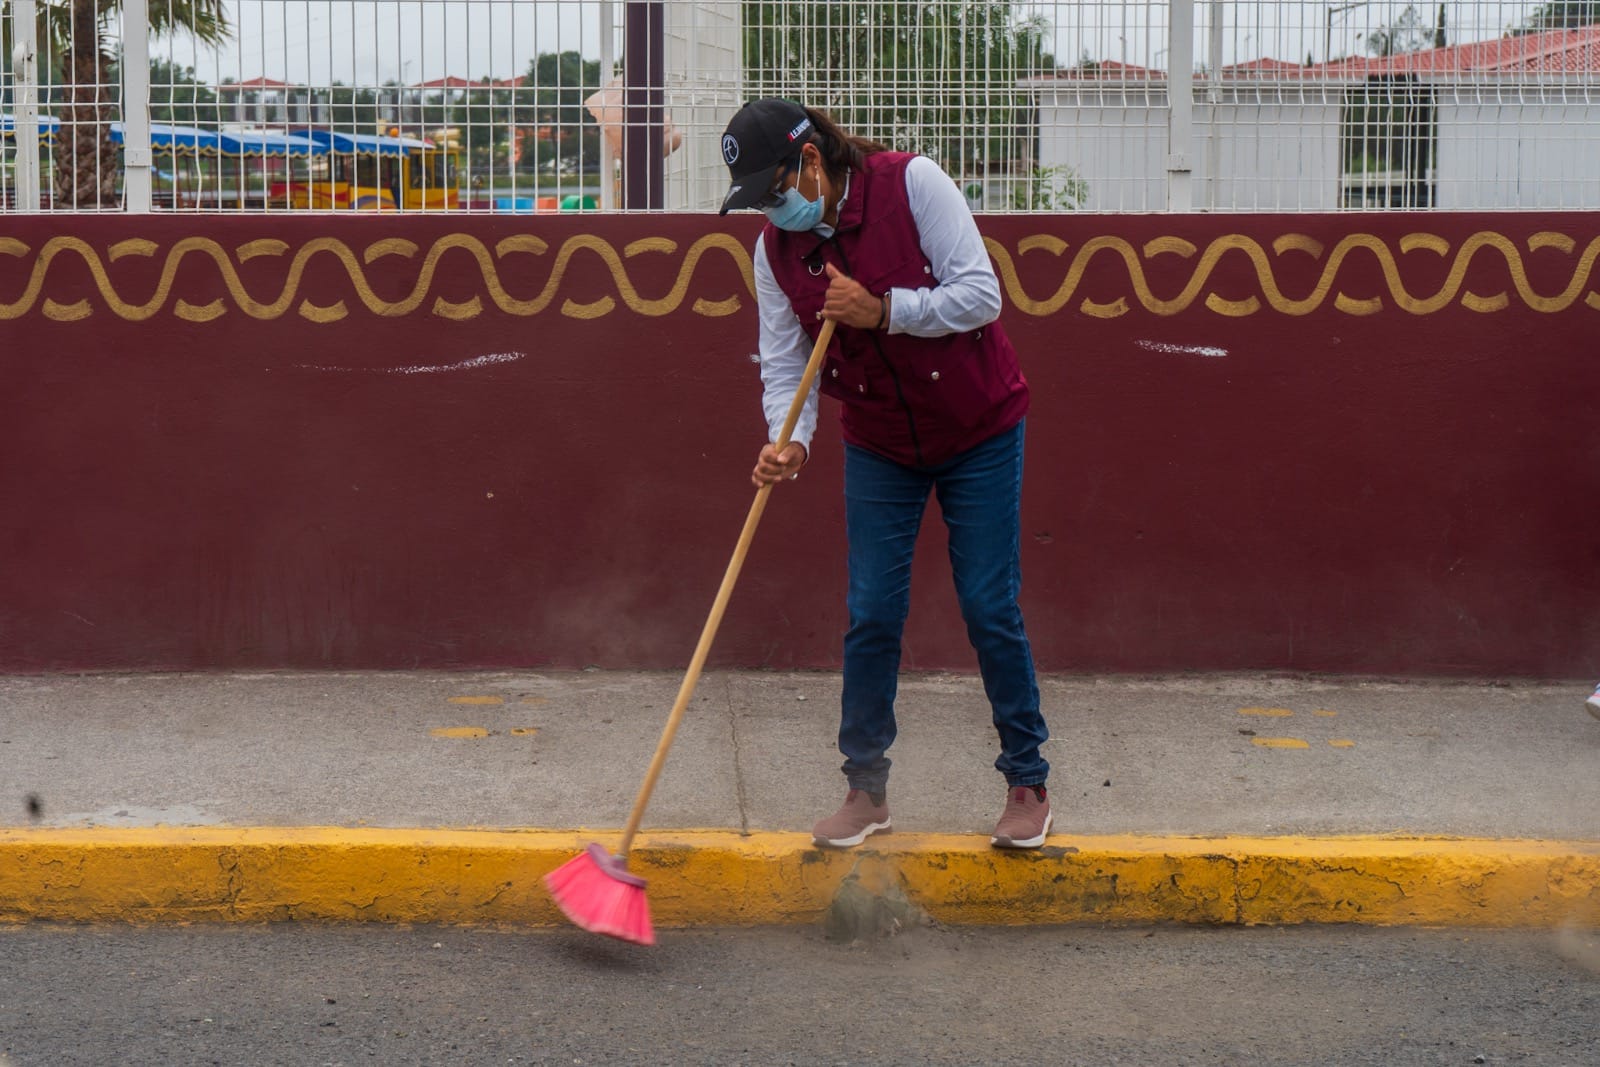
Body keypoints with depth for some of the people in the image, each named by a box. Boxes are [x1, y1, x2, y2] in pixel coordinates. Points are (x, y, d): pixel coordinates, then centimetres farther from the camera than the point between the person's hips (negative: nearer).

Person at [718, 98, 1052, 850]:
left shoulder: (912, 184, -19)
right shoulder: (776, 248, -7)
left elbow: (982, 295, -22)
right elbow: (784, 363, -6)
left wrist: (884, 311, -31)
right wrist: (788, 442, -23)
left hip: (979, 429, -4)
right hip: (878, 445, 4)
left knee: (989, 610, -2)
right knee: (871, 615, 0)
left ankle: (1028, 784, 11)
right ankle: (866, 788, 12)